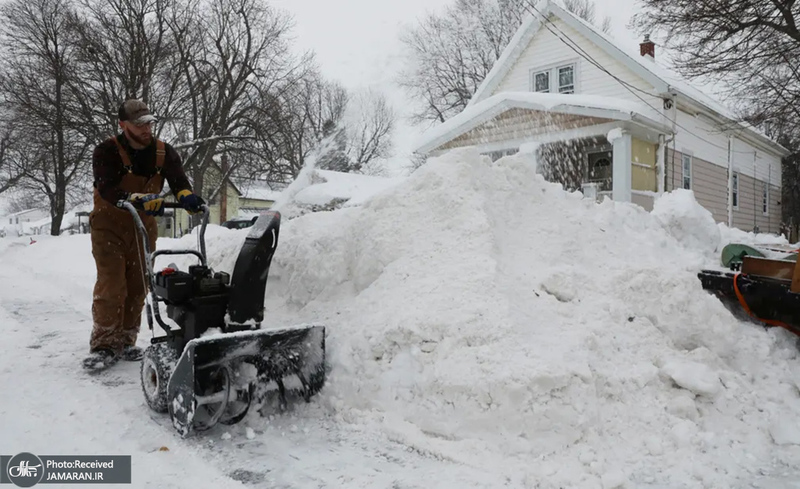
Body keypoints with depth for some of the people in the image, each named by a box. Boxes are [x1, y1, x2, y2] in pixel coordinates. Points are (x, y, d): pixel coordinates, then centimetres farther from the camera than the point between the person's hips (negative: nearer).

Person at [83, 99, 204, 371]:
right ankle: (103, 346, -1)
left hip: (144, 227, 4)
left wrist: (187, 196, -42)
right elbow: (107, 188, -31)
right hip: (109, 227, -4)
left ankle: (125, 342, 17)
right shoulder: (106, 152, -16)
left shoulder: (164, 153, -4)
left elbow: (178, 181, -17)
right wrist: (140, 199, -49)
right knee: (111, 287, -9)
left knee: (137, 287, 6)